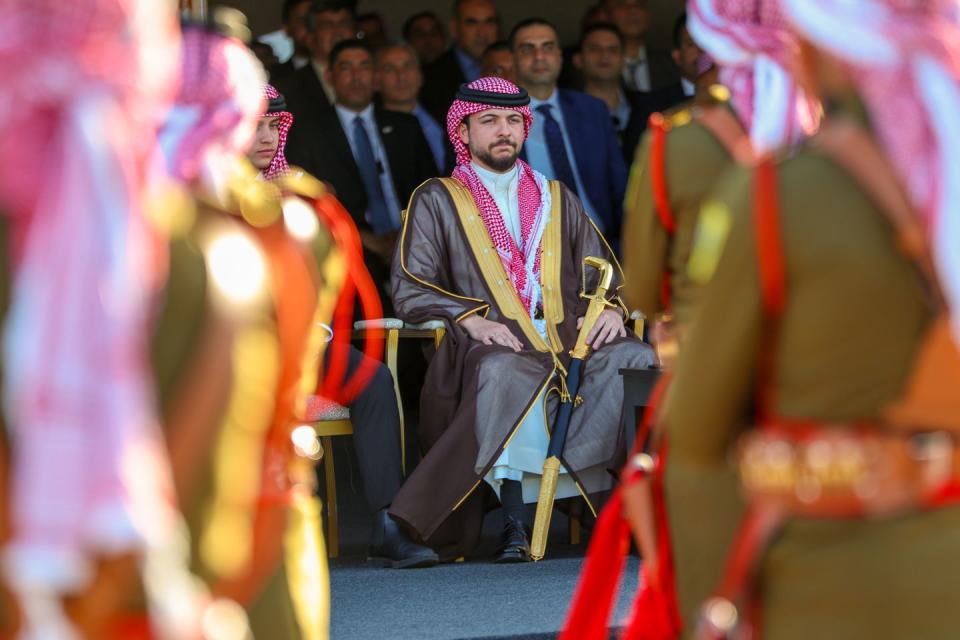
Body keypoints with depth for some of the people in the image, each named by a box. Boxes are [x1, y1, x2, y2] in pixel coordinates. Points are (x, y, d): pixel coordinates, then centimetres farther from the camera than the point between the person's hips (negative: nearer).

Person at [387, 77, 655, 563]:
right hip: (491, 343, -3)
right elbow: (409, 289, 3)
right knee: (506, 372, -40)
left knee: (635, 360, -29)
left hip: (570, 340, 3)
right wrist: (469, 318, -14)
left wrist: (610, 308, -2)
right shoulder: (436, 200, 16)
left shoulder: (556, 199, 27)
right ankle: (514, 520, -42)